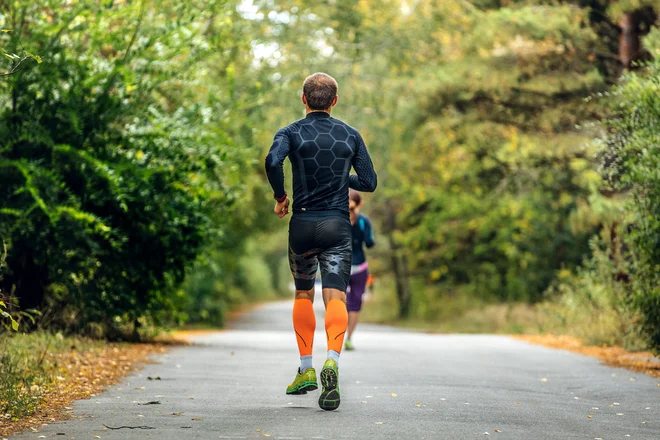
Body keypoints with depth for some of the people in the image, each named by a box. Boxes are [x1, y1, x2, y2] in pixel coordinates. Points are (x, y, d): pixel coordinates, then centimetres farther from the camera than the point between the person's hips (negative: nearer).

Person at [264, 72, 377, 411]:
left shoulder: (291, 132, 0)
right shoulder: (350, 135, 7)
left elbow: (272, 161, -21)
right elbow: (369, 182, 7)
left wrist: (280, 197, -5)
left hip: (302, 224, 0)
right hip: (338, 225, 0)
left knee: (303, 295, 19)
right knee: (336, 296, -10)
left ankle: (306, 370, 20)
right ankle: (332, 361, -36)